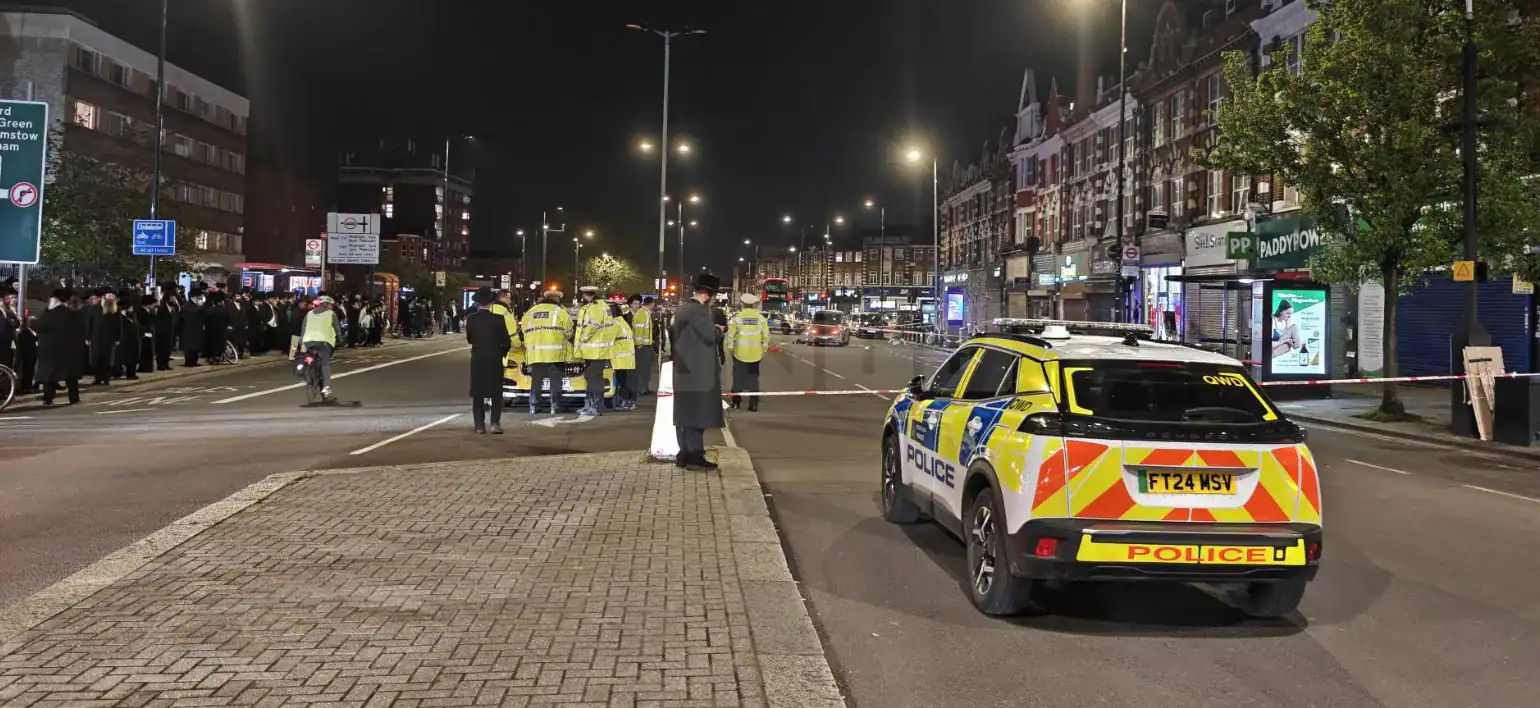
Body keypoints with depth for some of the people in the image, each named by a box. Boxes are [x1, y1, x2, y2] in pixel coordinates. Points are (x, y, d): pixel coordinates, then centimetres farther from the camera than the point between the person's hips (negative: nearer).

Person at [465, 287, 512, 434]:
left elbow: (469, 339, 3)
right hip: (495, 360, -2)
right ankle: (495, 423, -2)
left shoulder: (471, 319, -7)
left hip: (477, 360, 2)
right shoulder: (498, 319, -13)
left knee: (478, 394, 9)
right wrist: (503, 351, 11)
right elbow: (506, 341, -9)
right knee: (496, 393, 8)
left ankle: (479, 426, 8)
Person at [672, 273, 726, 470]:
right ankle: (695, 456, -5)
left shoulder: (681, 309, 13)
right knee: (697, 415, -6)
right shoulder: (699, 310, -16)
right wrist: (719, 331, 2)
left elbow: (672, 336, 20)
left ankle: (684, 455, 15)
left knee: (685, 414, 11)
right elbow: (711, 336, -17)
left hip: (683, 371, 9)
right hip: (698, 373, -9)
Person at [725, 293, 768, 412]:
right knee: (753, 379, 11)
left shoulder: (737, 317, -7)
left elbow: (730, 335, -8)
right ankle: (753, 405, 10)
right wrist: (764, 350, 11)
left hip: (740, 353, -2)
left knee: (738, 378, 11)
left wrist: (730, 349, 4)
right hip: (755, 354, 2)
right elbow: (766, 335, 0)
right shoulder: (760, 317, -1)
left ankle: (736, 403, 15)